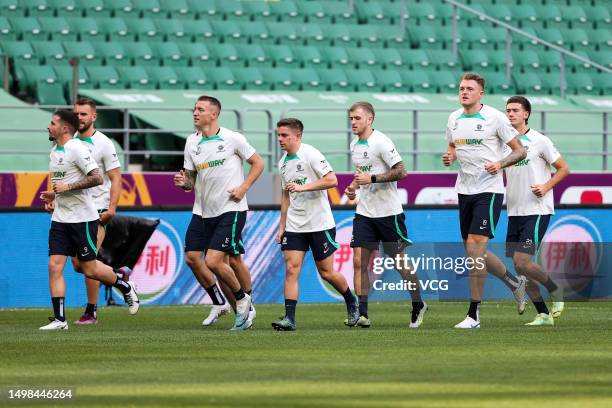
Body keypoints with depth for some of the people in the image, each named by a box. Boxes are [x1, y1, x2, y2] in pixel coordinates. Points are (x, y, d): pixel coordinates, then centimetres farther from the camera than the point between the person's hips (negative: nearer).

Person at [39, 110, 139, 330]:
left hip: (83, 219, -8)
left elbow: (97, 178, -21)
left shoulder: (77, 149, -14)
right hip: (60, 219, 8)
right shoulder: (55, 151, 14)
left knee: (89, 269, -1)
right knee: (54, 266, -4)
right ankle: (59, 319, -3)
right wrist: (54, 195, 10)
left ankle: (126, 287, 25)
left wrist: (67, 187, -21)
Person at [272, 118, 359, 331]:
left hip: (320, 223, -6)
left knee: (326, 272, 3)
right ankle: (289, 318, -12)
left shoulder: (311, 154, -11)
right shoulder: (283, 163, 12)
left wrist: (302, 187, -24)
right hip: (294, 225, 6)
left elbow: (332, 180, -19)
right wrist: (281, 227, 19)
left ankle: (352, 303, 28)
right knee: (291, 269, -8)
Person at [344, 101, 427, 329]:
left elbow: (400, 172, -20)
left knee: (400, 262, 2)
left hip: (388, 212, -7)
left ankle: (418, 306, 20)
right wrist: (353, 187, 9)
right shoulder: (354, 145, 11)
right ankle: (362, 313, -6)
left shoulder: (381, 142, -14)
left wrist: (371, 179, -22)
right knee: (360, 262, -5)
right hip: (364, 213, 7)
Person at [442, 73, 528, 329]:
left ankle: (474, 314, -10)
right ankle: (515, 283, 33)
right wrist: (449, 157, 1)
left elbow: (520, 151, -3)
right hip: (464, 191, 7)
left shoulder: (495, 118, -8)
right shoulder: (454, 119, 9)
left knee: (474, 247, -14)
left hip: (489, 190, -7)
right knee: (473, 251, 10)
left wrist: (500, 164, -20)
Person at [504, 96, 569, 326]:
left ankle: (555, 291, 9)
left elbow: (563, 169, -1)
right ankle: (543, 314, 12)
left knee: (522, 261, -16)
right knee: (518, 266, 3)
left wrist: (546, 187, -15)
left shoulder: (539, 141, -5)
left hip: (537, 210, -7)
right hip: (514, 212, 7)